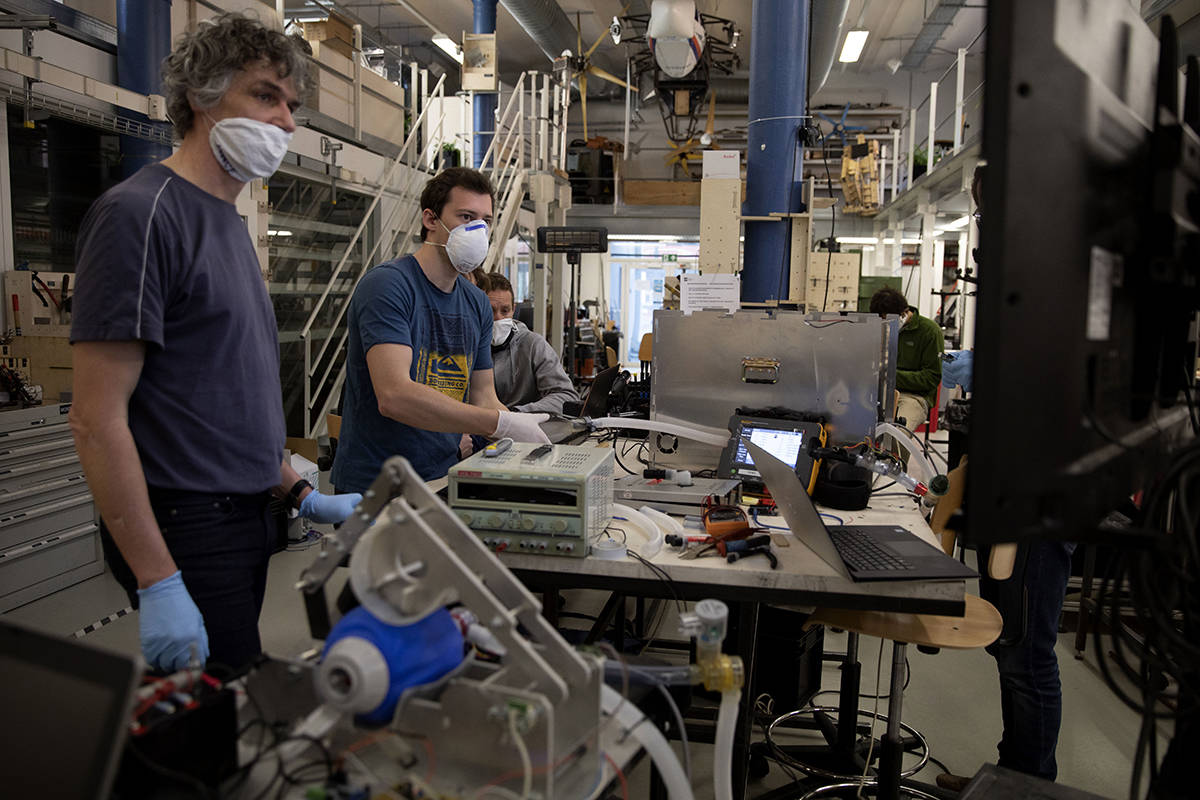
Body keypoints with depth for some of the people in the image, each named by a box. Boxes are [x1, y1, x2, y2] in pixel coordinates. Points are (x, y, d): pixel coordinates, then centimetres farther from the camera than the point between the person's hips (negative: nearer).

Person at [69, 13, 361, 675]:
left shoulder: (229, 222, 14)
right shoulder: (141, 212, -13)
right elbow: (96, 420, -18)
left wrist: (303, 495, 15)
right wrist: (159, 585, -21)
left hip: (243, 519, 8)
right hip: (186, 532, -8)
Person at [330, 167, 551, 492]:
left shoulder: (478, 303, 12)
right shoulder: (386, 285, -13)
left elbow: (483, 398, 12)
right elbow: (394, 395, -25)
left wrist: (525, 435, -8)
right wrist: (502, 423, -25)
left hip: (442, 485, 7)